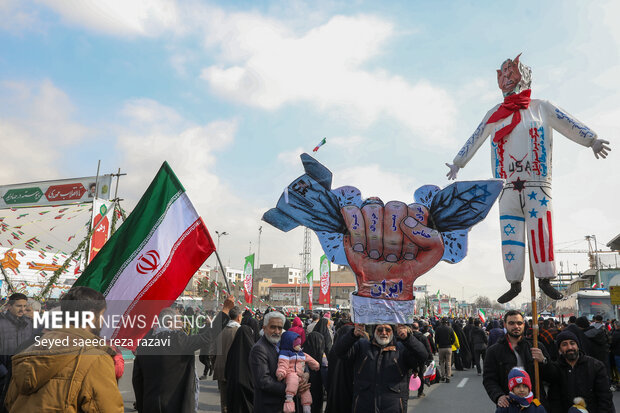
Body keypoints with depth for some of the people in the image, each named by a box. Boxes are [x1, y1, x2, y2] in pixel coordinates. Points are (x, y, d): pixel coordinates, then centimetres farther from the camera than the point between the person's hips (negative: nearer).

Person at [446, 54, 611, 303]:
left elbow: (569, 124, 5)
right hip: (508, 186, 2)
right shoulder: (494, 114, 15)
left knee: (540, 231, -3)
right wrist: (457, 163, 21)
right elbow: (474, 140, 19)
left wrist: (592, 140, -5)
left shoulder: (541, 108, 10)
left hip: (537, 184, -2)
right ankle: (515, 284, 6)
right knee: (510, 234, 0)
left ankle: (544, 279, 8)